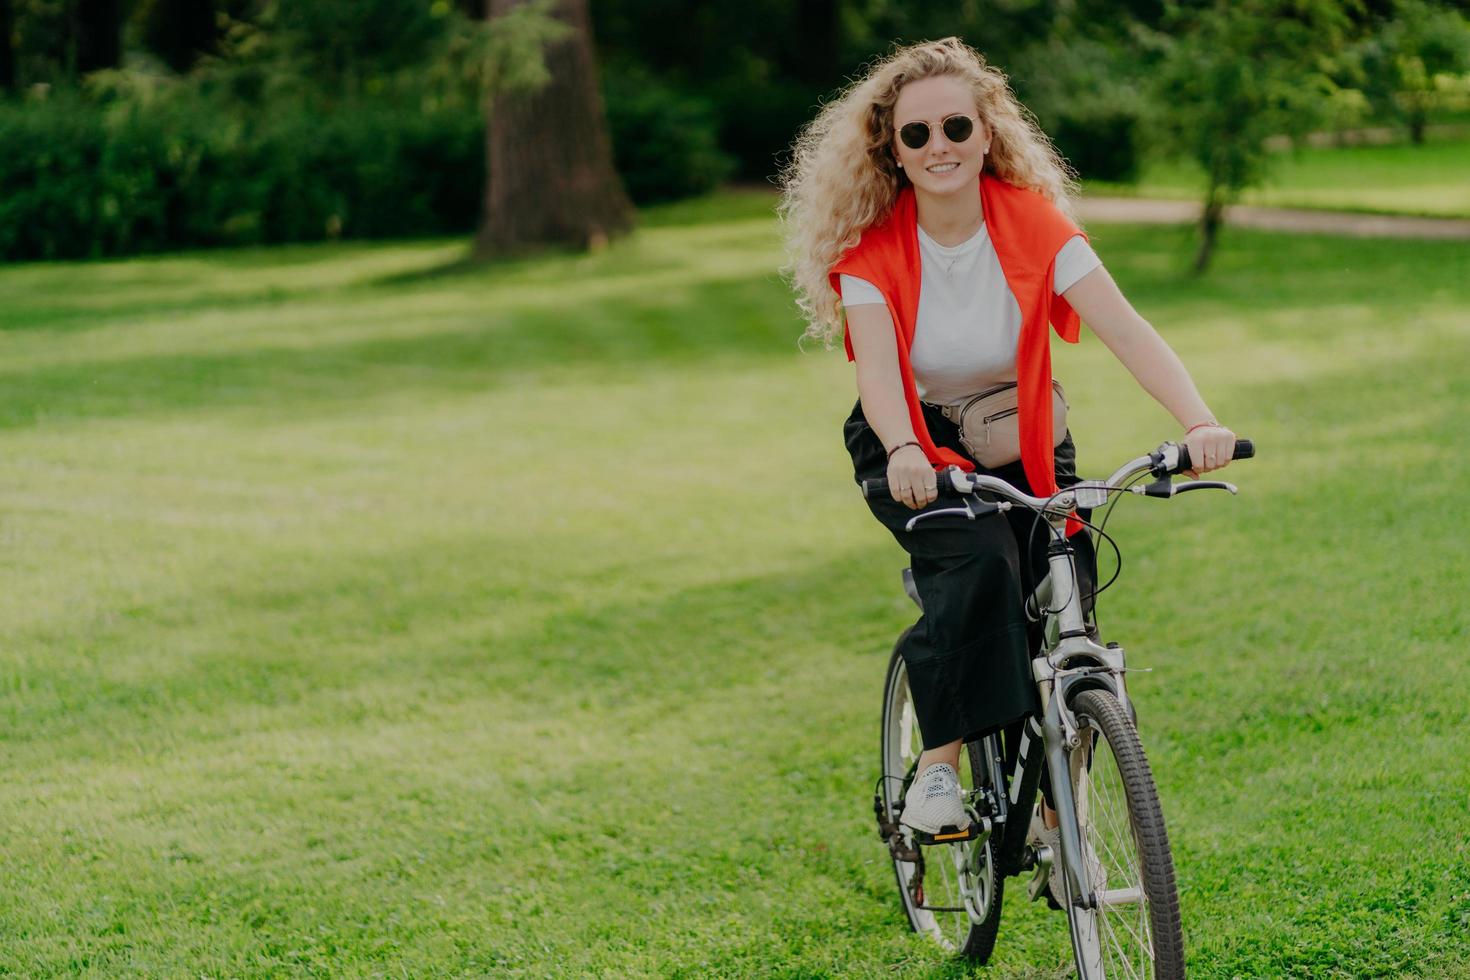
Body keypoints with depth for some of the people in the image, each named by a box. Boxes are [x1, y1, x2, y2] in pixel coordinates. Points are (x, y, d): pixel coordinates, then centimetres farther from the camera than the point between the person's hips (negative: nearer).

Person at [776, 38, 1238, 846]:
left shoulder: (1032, 220, -17)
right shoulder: (871, 247, -18)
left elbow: (1124, 328, -28)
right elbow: (878, 369, -31)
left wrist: (1199, 422, -43)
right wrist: (905, 452, -53)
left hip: (1020, 439, 2)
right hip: (914, 448, -2)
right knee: (978, 562, -31)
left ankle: (1054, 813, 9)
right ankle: (940, 762, -19)